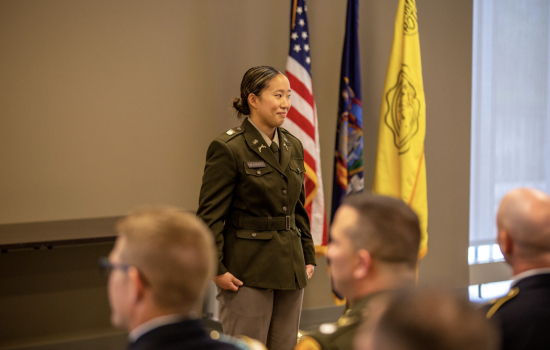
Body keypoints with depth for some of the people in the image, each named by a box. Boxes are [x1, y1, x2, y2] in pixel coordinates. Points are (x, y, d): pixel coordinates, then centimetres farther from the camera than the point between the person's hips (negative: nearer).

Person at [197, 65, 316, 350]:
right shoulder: (228, 148, -11)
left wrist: (308, 257, 12)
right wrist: (216, 269, -16)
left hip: (290, 269, 7)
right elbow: (210, 214, -12)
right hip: (247, 270, -7)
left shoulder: (293, 147, 11)